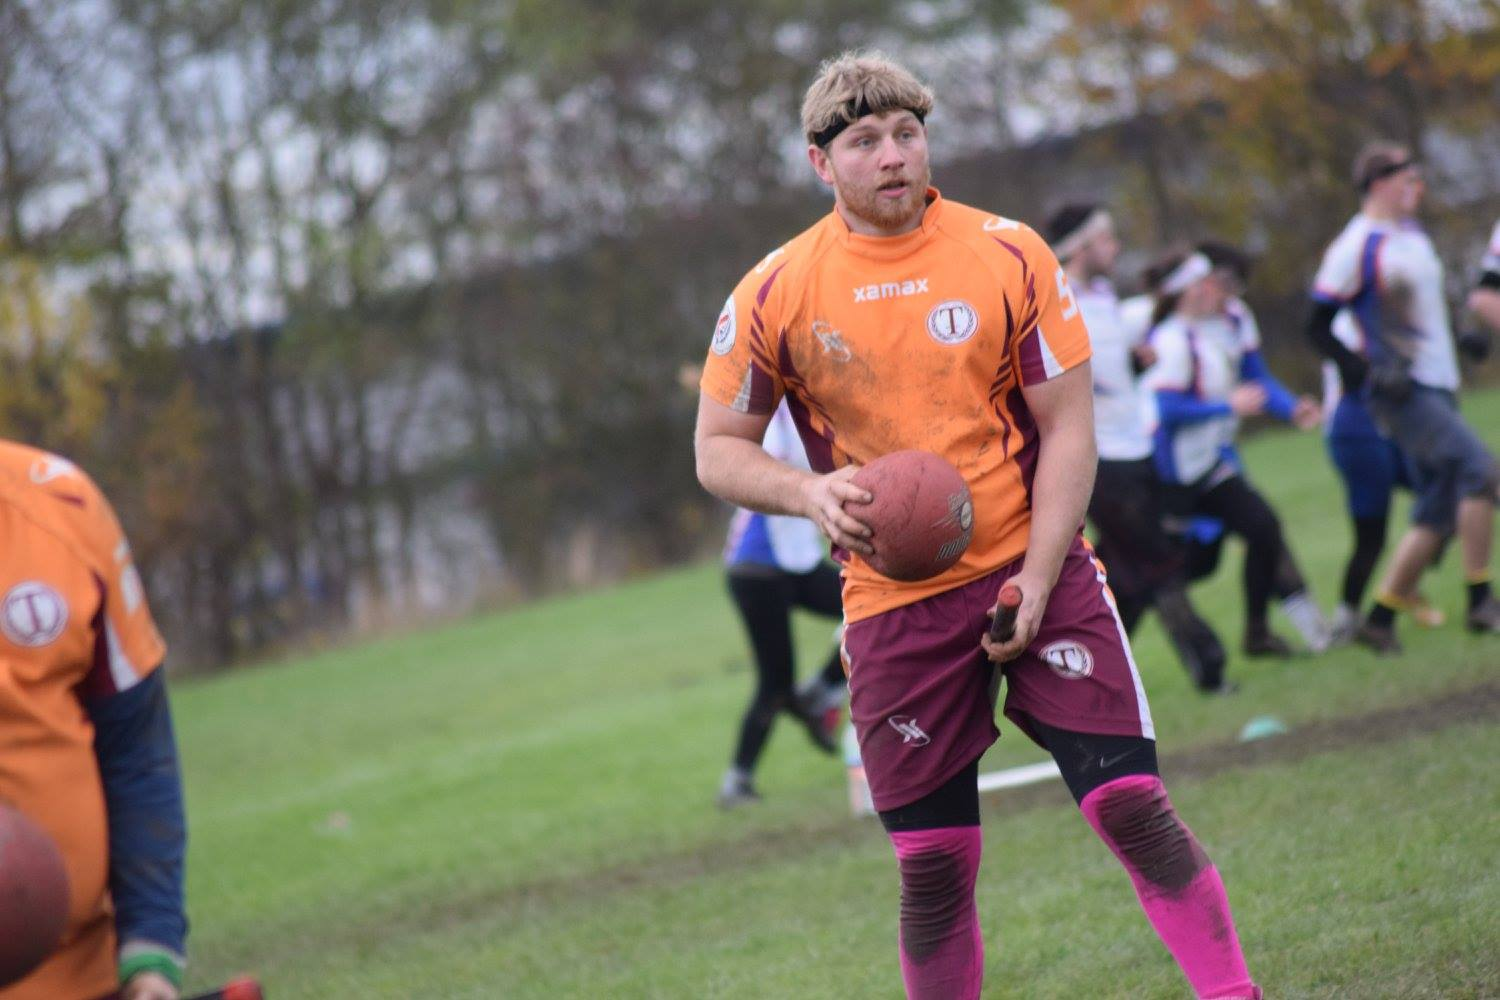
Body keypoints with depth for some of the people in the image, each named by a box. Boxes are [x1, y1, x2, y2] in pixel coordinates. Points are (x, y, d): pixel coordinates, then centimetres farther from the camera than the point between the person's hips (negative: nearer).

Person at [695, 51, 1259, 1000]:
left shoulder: (1008, 255, -2)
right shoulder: (773, 294, -2)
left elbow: (1069, 427, -1)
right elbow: (719, 451, 6)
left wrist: (1036, 581, -13)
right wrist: (813, 493, -15)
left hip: (1036, 573, 0)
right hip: (894, 608, 0)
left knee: (1133, 805, -10)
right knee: (933, 865, 2)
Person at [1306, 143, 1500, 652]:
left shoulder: (1413, 235, 15)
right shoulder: (1355, 248, -12)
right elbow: (1319, 327, -12)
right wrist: (1370, 373, -18)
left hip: (1438, 387, 9)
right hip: (1402, 394, -9)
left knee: (1437, 514, 7)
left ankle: (1380, 619, 13)